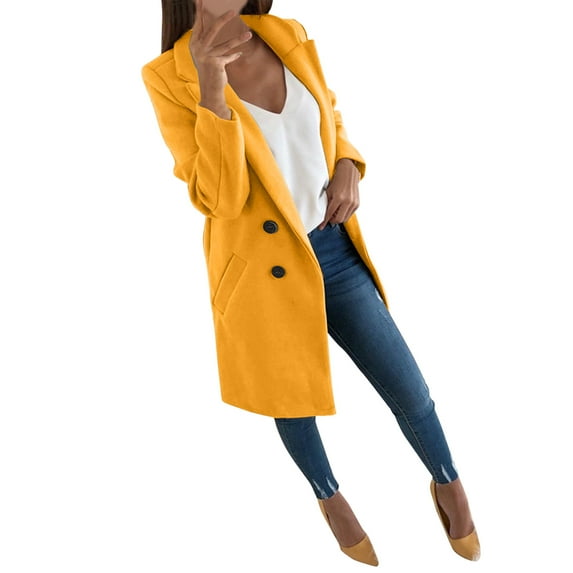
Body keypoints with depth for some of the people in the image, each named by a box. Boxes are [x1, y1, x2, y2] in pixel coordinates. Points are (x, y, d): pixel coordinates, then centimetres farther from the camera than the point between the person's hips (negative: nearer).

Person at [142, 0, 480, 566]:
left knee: (409, 391, 10)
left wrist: (347, 169, -7)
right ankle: (328, 493, 52)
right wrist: (211, 89, -31)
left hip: (333, 250, 4)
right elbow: (218, 198, -21)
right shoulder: (168, 76, -15)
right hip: (263, 271, -3)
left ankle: (446, 482, 43)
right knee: (293, 399, 19)